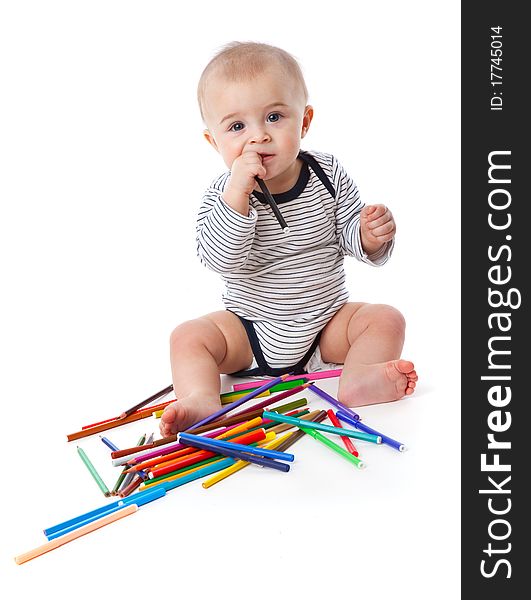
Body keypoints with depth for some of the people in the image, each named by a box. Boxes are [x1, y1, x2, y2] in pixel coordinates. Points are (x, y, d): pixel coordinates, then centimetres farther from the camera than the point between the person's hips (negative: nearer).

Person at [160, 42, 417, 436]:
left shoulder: (328, 175, -7)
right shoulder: (224, 195, -13)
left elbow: (353, 238, -1)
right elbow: (222, 260, -29)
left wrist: (372, 237, -25)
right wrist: (238, 193, -38)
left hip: (328, 323, 2)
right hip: (251, 332, -1)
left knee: (386, 319, -15)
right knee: (189, 336, -17)